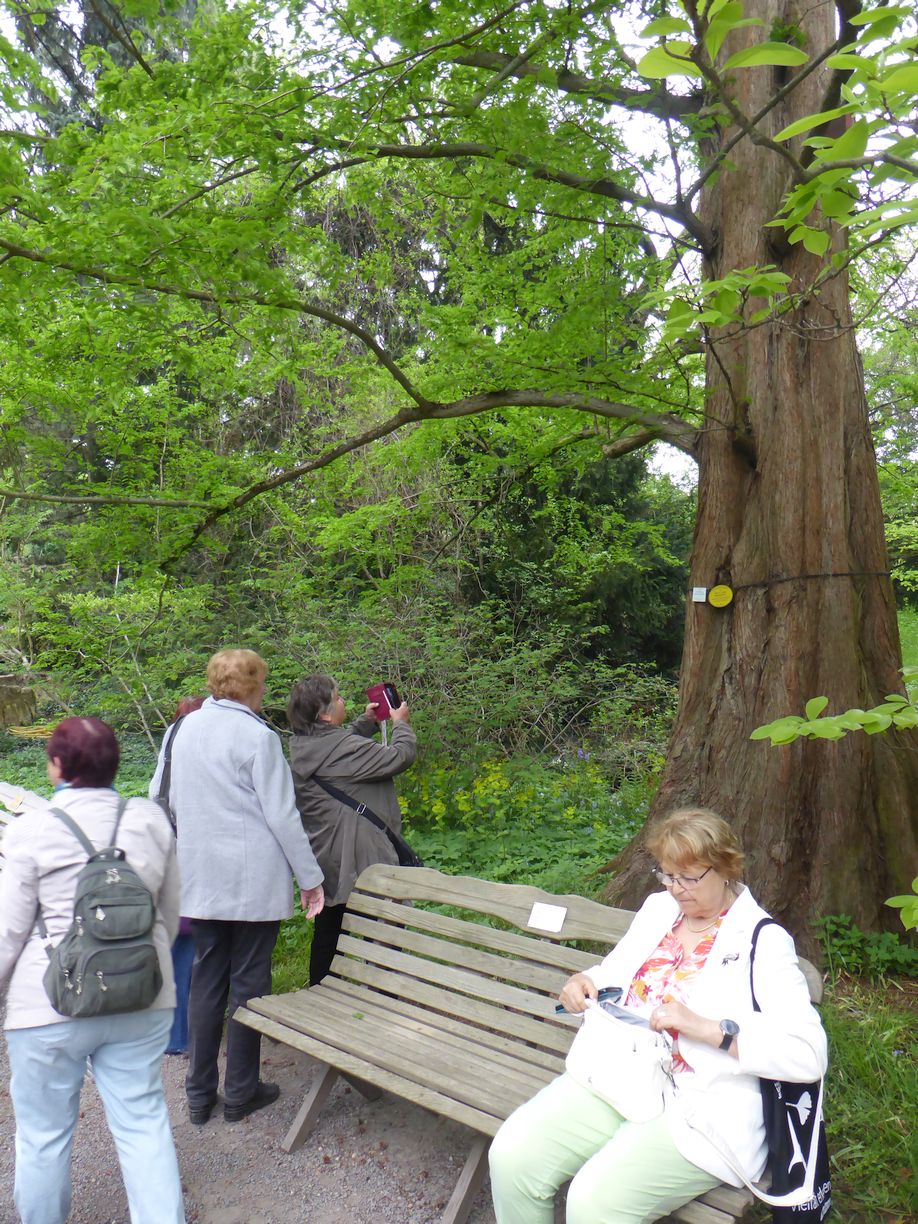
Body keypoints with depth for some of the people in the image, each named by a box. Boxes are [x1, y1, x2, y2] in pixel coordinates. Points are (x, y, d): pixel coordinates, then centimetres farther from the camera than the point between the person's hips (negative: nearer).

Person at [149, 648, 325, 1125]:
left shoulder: (182, 729, 5)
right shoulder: (257, 736, -14)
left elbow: (160, 798, 13)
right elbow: (282, 815, -13)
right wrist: (310, 877, -6)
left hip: (199, 877, 6)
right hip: (255, 880, -5)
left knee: (206, 978, 14)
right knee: (249, 982, 8)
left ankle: (199, 1094, 23)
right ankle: (241, 1093, 20)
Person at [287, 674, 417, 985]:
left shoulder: (302, 746, 2)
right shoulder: (345, 748, -25)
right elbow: (401, 756, -17)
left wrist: (365, 722, 15)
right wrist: (400, 723, 0)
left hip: (325, 862, 9)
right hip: (360, 862, -9)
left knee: (327, 934, 20)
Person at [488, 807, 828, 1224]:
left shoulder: (764, 942, -7)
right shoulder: (658, 909, 12)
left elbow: (808, 1054, -16)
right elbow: (615, 972, 25)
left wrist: (704, 1028, -24)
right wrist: (585, 982, 1)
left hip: (694, 1111, -5)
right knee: (511, 1157, -15)